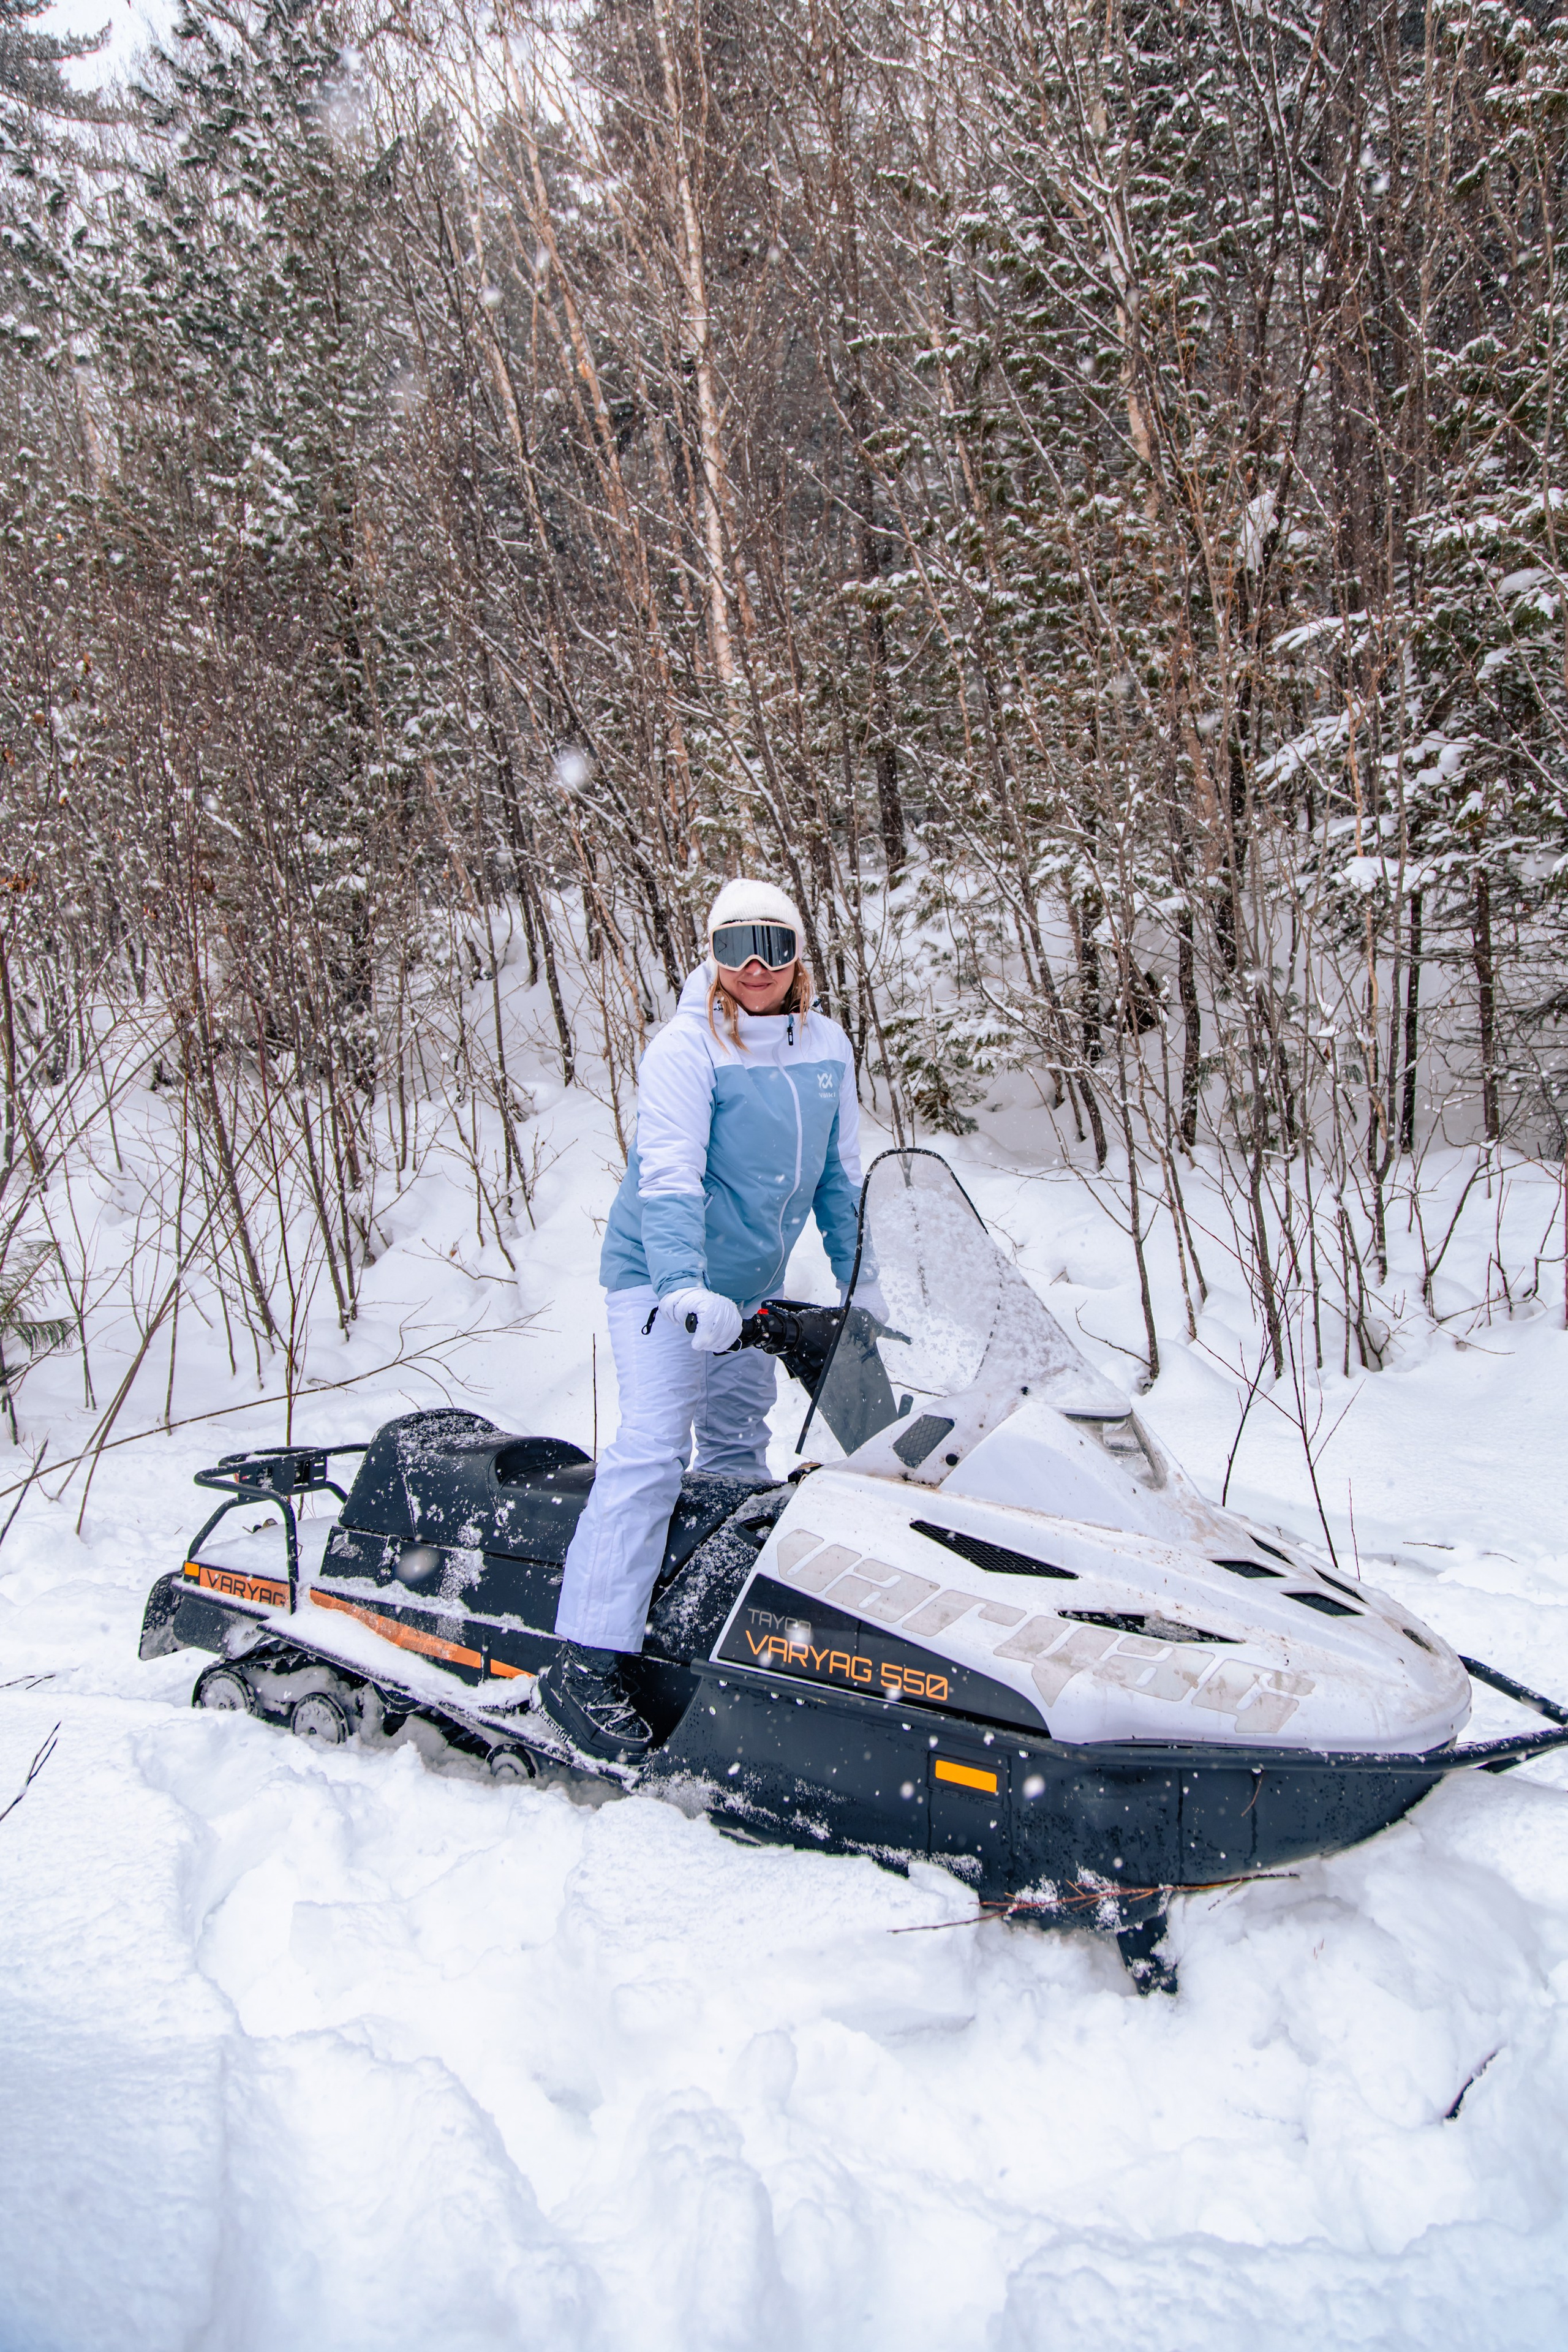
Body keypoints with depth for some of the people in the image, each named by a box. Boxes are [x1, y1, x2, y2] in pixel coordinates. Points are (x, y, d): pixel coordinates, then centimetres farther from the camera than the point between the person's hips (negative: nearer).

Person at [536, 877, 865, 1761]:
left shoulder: (827, 1046, 4)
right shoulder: (687, 1050, -16)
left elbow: (841, 1179, 11)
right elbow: (667, 1176, -26)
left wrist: (863, 1291, 10)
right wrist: (686, 1288, -40)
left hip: (750, 1289, 7)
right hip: (663, 1279, -6)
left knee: (739, 1450, 16)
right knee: (653, 1447, -17)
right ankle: (587, 1664, -17)